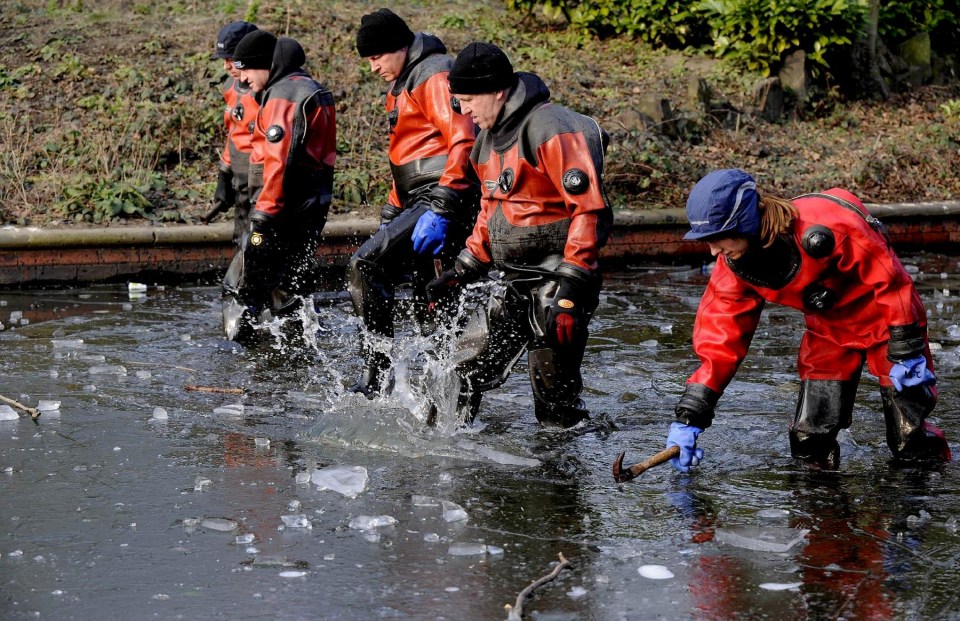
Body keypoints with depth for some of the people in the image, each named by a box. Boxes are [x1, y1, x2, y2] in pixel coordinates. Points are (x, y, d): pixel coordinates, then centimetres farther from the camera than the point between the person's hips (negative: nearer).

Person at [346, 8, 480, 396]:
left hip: (444, 200, -11)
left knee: (366, 265, -20)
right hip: (421, 203, 11)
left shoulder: (434, 76, -9)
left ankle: (374, 375, -20)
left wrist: (442, 208, -27)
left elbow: (462, 142, -21)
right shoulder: (401, 87, 23)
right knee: (430, 306, 10)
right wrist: (390, 215, 25)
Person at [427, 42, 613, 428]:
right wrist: (465, 269, 18)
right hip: (517, 280, 9)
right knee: (467, 366, 10)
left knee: (554, 389, -7)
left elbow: (590, 209, -21)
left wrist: (571, 286, -25)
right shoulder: (489, 138, 12)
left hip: (557, 275, -9)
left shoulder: (551, 130, -17)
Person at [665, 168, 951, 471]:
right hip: (829, 329, 6)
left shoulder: (821, 229, -35)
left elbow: (890, 279, -25)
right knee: (809, 441, -2)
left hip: (885, 320, -6)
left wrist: (907, 353, -22)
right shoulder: (733, 265, -14)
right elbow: (719, 341, -9)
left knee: (913, 446, -5)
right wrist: (689, 420, -16)